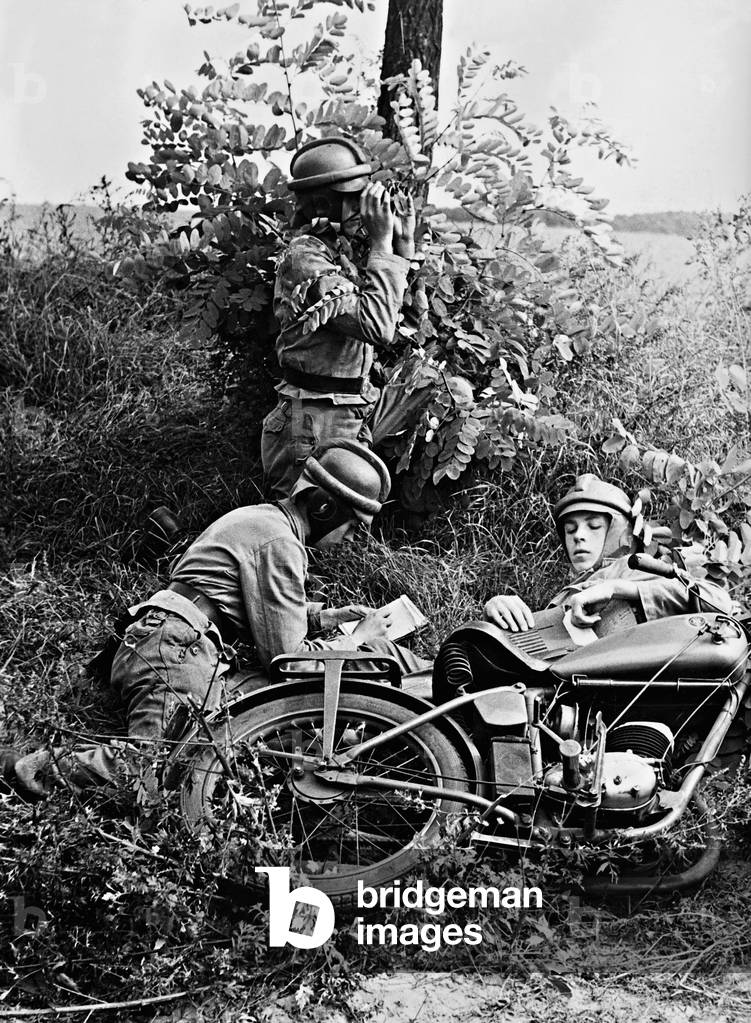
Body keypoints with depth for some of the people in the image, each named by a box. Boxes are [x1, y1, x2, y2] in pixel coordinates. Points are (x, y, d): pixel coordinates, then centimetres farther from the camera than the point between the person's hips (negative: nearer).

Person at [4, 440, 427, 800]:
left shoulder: (260, 516, 22)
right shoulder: (279, 543, -8)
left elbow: (263, 607, 36)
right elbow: (287, 656, -8)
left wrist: (325, 615, 25)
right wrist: (357, 639, 3)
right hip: (178, 651, -11)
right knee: (147, 763, -26)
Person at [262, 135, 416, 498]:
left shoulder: (335, 255, 15)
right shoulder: (305, 258, -17)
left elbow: (381, 315, 20)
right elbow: (377, 325, -27)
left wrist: (403, 243, 14)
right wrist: (382, 243, -20)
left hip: (347, 423, 10)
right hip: (314, 428, -10)